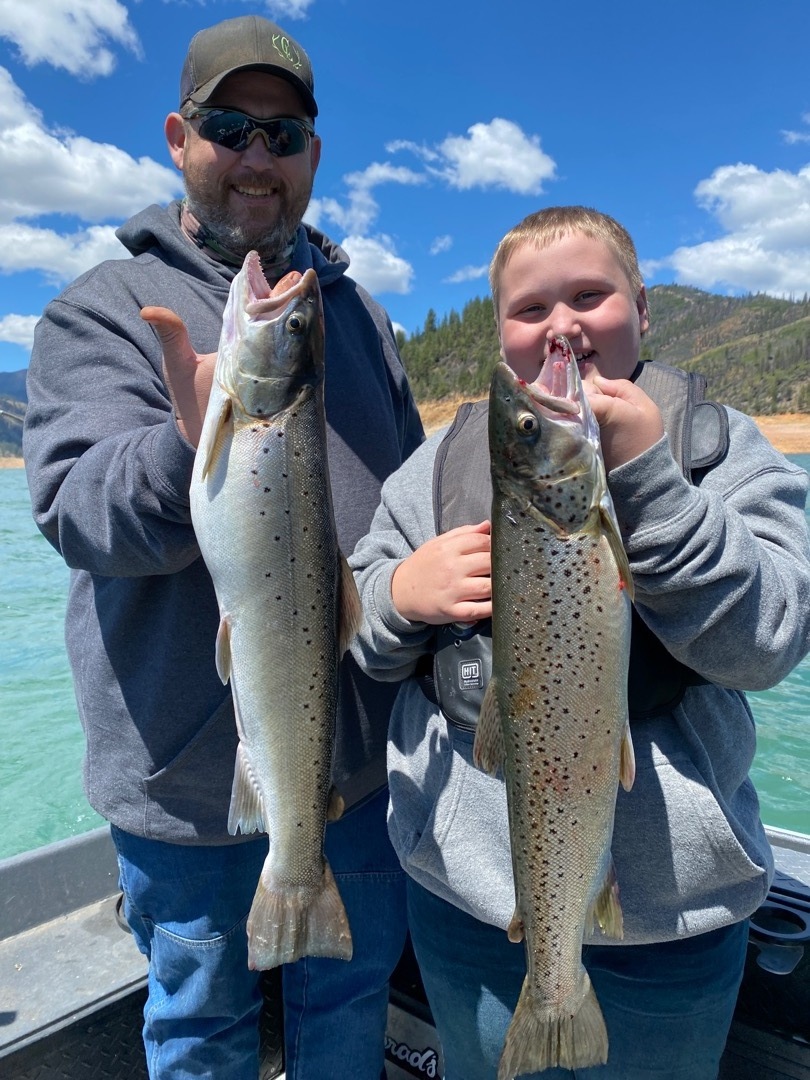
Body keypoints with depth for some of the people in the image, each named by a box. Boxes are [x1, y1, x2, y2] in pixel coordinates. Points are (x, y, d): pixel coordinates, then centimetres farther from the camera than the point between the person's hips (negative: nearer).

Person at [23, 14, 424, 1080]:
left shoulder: (358, 310, 9)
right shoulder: (103, 307, -6)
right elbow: (79, 511, -22)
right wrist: (192, 452, -41)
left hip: (361, 749, 4)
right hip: (190, 769, -3)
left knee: (353, 991, 25)